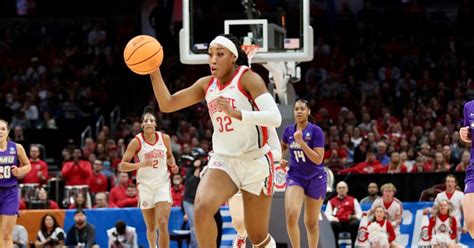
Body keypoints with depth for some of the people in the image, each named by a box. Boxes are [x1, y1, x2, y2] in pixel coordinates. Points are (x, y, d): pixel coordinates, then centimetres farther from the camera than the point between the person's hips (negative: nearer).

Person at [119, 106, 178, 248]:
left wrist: (172, 165, -1)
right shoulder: (136, 142, -9)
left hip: (163, 184, 0)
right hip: (145, 185, 0)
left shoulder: (165, 138, 0)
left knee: (162, 224, -16)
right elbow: (122, 166, -11)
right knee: (151, 228, 9)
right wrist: (140, 164, -26)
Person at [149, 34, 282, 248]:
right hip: (223, 161, 4)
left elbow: (275, 118, -25)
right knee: (202, 208, -26)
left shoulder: (248, 78, -13)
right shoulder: (207, 84, 4)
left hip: (255, 163, -4)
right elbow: (167, 104, 6)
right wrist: (154, 71, -9)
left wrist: (236, 113, -38)